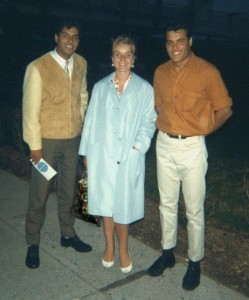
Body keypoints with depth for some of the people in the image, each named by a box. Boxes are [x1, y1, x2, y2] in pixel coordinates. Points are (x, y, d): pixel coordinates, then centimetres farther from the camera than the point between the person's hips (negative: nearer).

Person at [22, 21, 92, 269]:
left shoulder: (81, 63, 0)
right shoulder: (38, 68, -17)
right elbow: (30, 109, -14)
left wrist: (81, 126, 11)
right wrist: (35, 145, -12)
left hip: (73, 139, 5)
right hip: (47, 141, -5)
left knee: (68, 190, 19)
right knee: (39, 194, 8)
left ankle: (67, 234, 38)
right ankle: (33, 243, 28)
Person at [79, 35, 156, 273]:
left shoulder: (144, 89, 0)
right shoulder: (100, 87, 5)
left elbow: (148, 122, 1)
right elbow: (91, 121, 7)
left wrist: (138, 146, -12)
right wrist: (86, 152, 7)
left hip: (129, 157, -2)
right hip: (102, 155, 2)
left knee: (123, 203, 4)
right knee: (105, 202, 11)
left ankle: (122, 249, 25)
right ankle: (109, 246, 30)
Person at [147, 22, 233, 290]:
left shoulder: (207, 72, -11)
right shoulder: (160, 72, 4)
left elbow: (225, 110, -5)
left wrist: (201, 129, -1)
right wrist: (168, 126, 6)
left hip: (192, 147, -5)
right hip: (164, 145, 5)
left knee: (194, 210, 6)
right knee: (167, 204, 16)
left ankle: (195, 262, 25)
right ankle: (167, 252, 35)